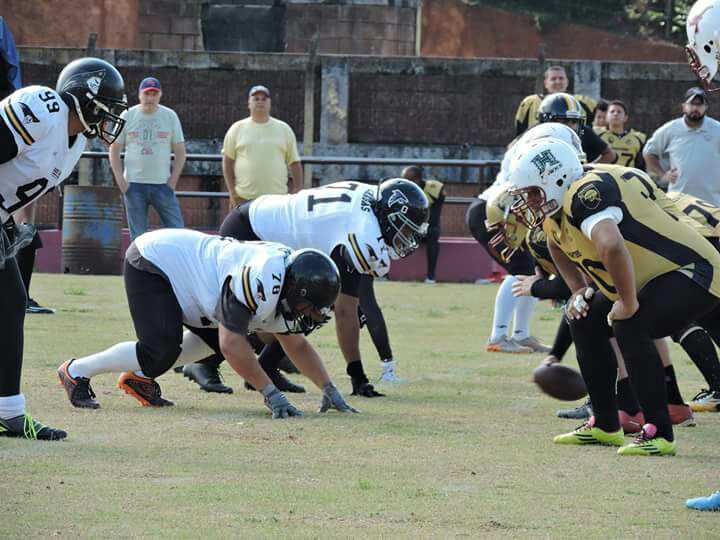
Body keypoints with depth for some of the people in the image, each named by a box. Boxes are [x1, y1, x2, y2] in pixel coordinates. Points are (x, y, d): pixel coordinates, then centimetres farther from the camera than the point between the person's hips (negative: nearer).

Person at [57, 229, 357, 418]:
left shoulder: (286, 292, -1)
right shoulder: (262, 280, -31)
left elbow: (297, 345, 14)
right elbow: (233, 345, -30)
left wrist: (328, 389, 6)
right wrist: (270, 394, -26)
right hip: (150, 264, -10)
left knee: (215, 338, 10)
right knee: (161, 353, -20)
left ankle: (139, 376, 15)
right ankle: (77, 371, -1)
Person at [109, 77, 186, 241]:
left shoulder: (170, 116, 5)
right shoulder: (128, 117, 4)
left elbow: (180, 152, 7)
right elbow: (114, 150, 7)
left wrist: (173, 181, -3)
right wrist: (121, 181, -2)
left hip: (162, 184, 0)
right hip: (134, 185, 0)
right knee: (138, 238, 2)